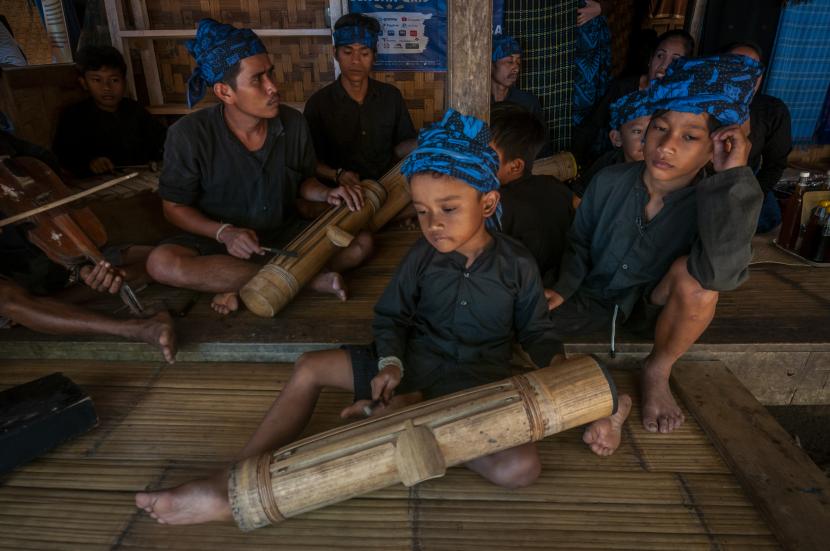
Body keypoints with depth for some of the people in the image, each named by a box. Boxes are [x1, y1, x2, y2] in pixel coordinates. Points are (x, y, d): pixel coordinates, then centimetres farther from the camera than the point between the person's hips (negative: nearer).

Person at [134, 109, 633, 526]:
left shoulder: (518, 265, -7)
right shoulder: (422, 256, -1)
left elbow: (538, 336, 0)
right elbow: (391, 315, 4)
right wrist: (390, 361, -14)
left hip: (477, 382, -2)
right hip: (413, 362, 3)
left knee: (523, 468, -29)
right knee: (310, 368, -6)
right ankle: (236, 484, -9)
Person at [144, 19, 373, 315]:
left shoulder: (293, 123, -8)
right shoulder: (188, 135, -16)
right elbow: (175, 206, -7)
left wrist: (327, 195, -14)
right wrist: (224, 232, -25)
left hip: (285, 235, 3)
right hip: (218, 239, -2)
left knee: (361, 242, -18)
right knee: (162, 262, -33)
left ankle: (246, 286, -20)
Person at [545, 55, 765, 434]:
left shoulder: (711, 203, -22)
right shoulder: (610, 182, -15)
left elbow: (721, 274, -44)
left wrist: (733, 176, -40)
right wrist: (564, 289, -14)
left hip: (656, 307, -1)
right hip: (594, 298, 1)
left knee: (692, 271, -34)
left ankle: (658, 371, -8)